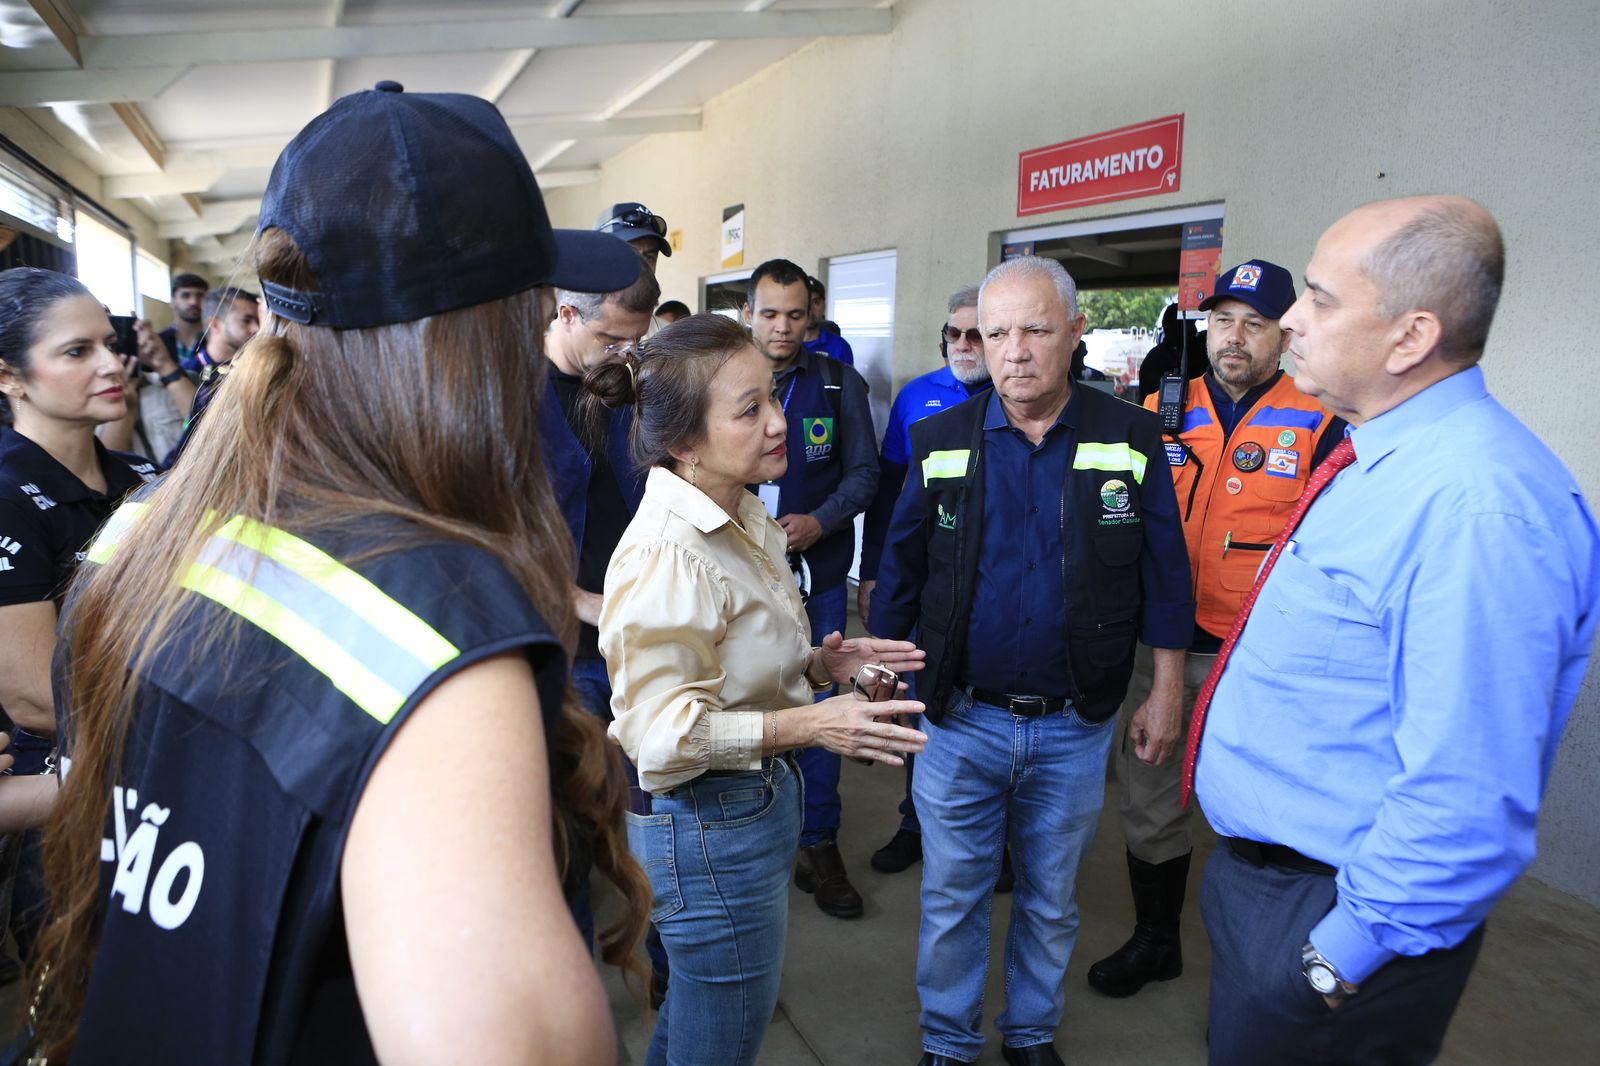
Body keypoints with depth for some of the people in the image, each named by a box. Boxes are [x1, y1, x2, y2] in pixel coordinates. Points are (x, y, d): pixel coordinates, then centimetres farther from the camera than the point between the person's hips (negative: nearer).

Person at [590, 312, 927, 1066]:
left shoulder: (745, 517, 4)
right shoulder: (665, 554, -26)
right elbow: (662, 732, -27)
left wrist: (819, 665, -1)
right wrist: (808, 726, -30)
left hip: (755, 799, 9)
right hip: (708, 825, -9)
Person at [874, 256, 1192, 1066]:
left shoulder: (1130, 440, -6)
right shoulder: (940, 442, -4)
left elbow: (1165, 578, 0)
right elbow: (900, 571, 3)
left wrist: (1165, 693, 0)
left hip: (1074, 726, 0)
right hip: (959, 719, 0)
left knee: (1051, 902, 19)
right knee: (951, 897, 15)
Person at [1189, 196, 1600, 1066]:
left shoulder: (1479, 503, -28)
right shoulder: (1381, 462, 4)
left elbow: (1466, 800, -31)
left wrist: (1344, 955, -21)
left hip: (1322, 921, -9)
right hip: (1253, 868, 9)